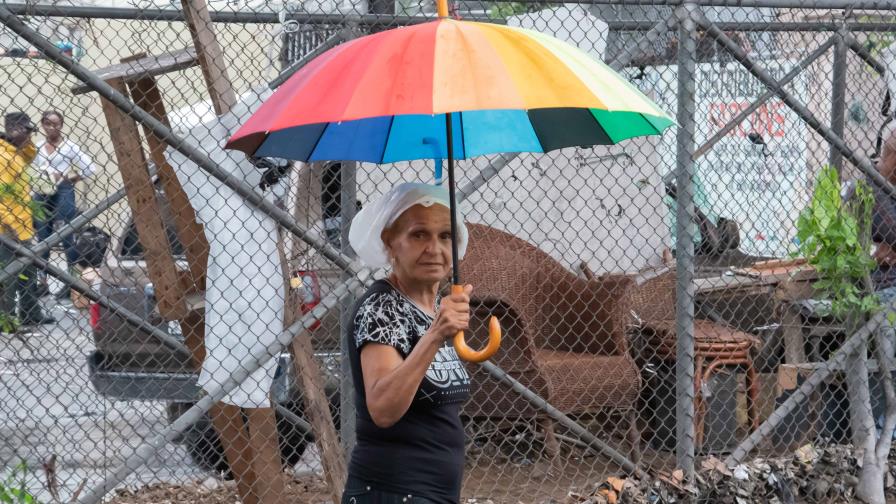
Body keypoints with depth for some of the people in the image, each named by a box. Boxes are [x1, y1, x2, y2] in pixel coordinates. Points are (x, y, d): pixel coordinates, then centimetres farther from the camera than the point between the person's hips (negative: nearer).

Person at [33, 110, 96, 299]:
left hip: (63, 195, -5)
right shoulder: (38, 148, 11)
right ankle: (42, 281, 11)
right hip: (41, 195, 5)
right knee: (42, 238, 6)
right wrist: (36, 186, 4)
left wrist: (68, 179, -7)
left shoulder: (69, 147, -3)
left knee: (67, 237, -4)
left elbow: (89, 168, -6)